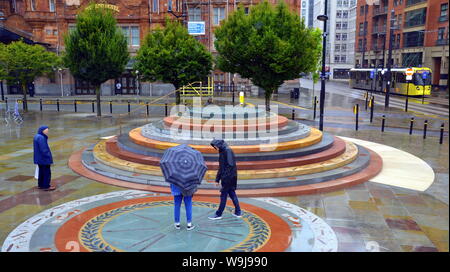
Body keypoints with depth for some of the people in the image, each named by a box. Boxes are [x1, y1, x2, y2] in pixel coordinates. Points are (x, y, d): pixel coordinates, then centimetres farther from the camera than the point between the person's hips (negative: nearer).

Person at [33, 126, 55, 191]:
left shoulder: (37, 136, 10)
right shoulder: (41, 138, -23)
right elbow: (43, 149, -24)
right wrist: (49, 156, -17)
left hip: (39, 158, 10)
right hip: (44, 159, -10)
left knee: (41, 171, 19)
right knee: (47, 172, -1)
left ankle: (40, 184, 28)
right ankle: (46, 186, 5)